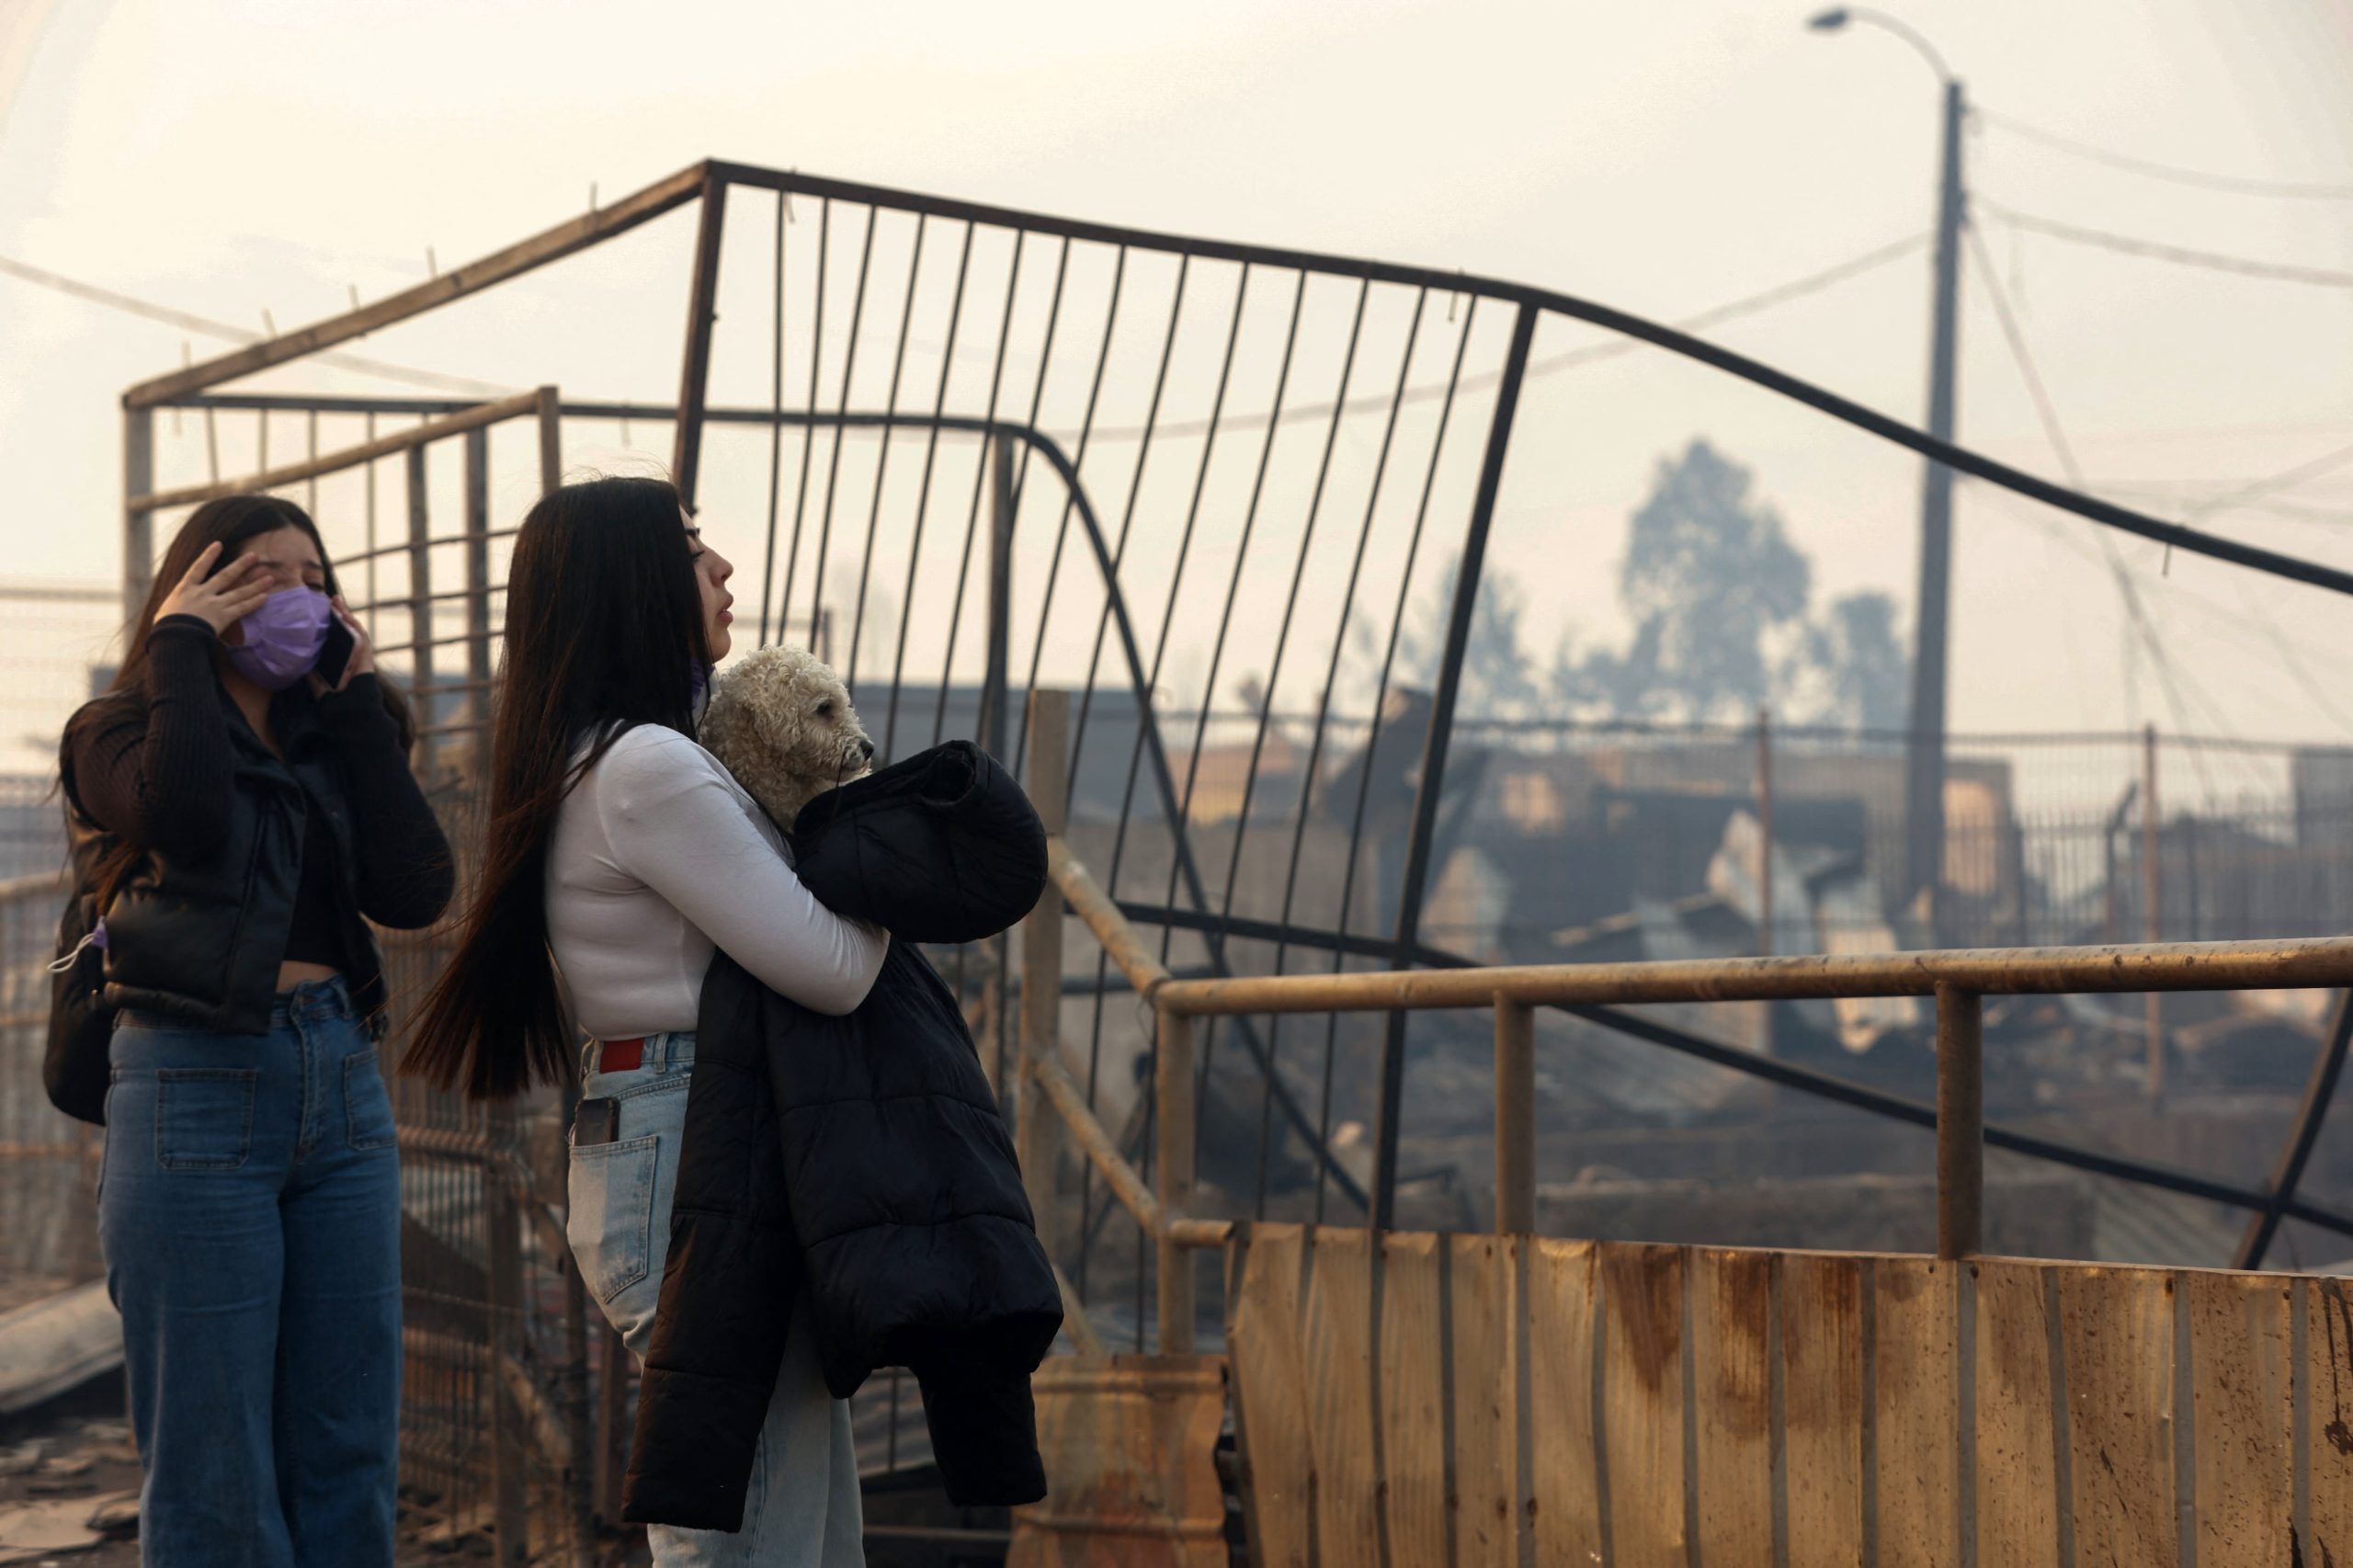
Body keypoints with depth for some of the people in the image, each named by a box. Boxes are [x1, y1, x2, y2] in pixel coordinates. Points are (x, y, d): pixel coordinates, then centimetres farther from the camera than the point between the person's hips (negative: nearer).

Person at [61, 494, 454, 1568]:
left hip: (343, 1089, 5)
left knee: (349, 1468, 8)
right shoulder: (121, 736, 2)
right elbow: (183, 812, -23)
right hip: (197, 1089, -5)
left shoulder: (331, 745, 15)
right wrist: (181, 644, -8)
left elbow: (415, 892, -2)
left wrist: (361, 704, 1)